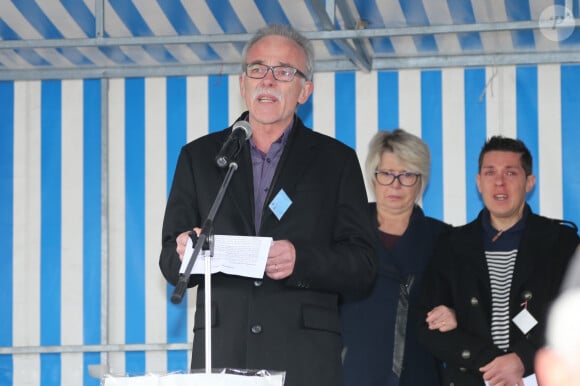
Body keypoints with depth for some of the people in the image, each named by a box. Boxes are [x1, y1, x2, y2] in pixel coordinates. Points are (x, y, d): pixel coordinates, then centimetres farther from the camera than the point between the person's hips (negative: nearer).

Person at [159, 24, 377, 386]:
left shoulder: (336, 161, 11)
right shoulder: (199, 156, 16)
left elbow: (362, 266, 5)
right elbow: (171, 265, 13)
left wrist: (300, 261, -14)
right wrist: (186, 254, -10)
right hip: (221, 355, 1)